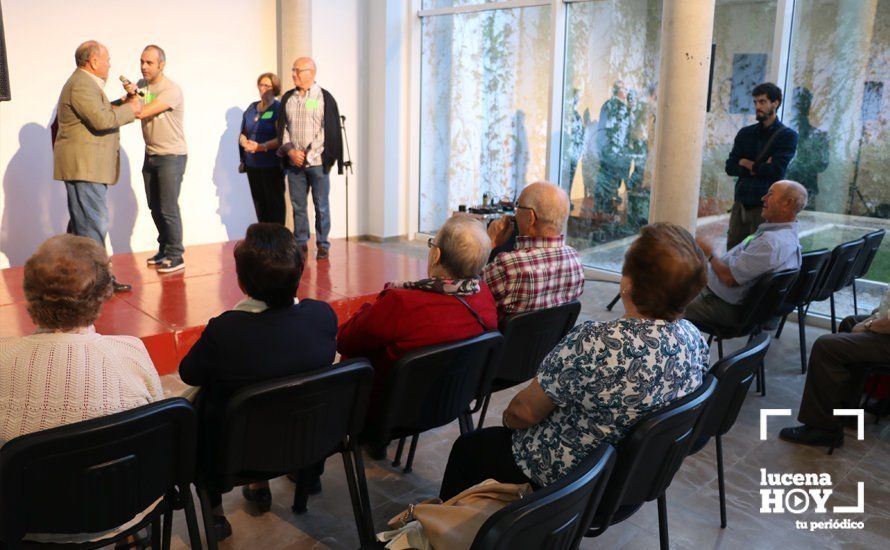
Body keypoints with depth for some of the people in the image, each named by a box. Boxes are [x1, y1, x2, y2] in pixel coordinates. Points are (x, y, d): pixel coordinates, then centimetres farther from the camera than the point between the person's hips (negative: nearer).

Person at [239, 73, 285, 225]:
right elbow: (242, 134, 18)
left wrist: (261, 147, -24)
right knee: (259, 202, 8)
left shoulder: (279, 109, -4)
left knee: (274, 203, -4)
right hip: (253, 164, 6)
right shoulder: (252, 108, 14)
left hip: (272, 165, -6)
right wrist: (245, 143, -5)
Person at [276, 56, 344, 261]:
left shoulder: (324, 97, -1)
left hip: (317, 162, -4)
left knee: (321, 205, 2)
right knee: (298, 205, 7)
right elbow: (282, 127, 11)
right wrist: (291, 151, -5)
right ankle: (301, 243, 15)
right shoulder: (287, 98, 11)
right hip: (294, 162, 4)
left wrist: (310, 154, -10)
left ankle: (323, 244, 12)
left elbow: (330, 130, -5)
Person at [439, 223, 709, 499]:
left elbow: (525, 411, -22)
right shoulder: (693, 337, -13)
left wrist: (508, 417, 2)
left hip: (570, 481, -7)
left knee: (467, 447, 19)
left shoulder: (596, 344, -36)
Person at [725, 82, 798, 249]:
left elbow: (776, 170, -13)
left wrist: (747, 164, -1)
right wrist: (760, 167, -9)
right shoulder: (745, 133, 12)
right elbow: (730, 167, 4)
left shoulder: (787, 136, -1)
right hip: (740, 202, 4)